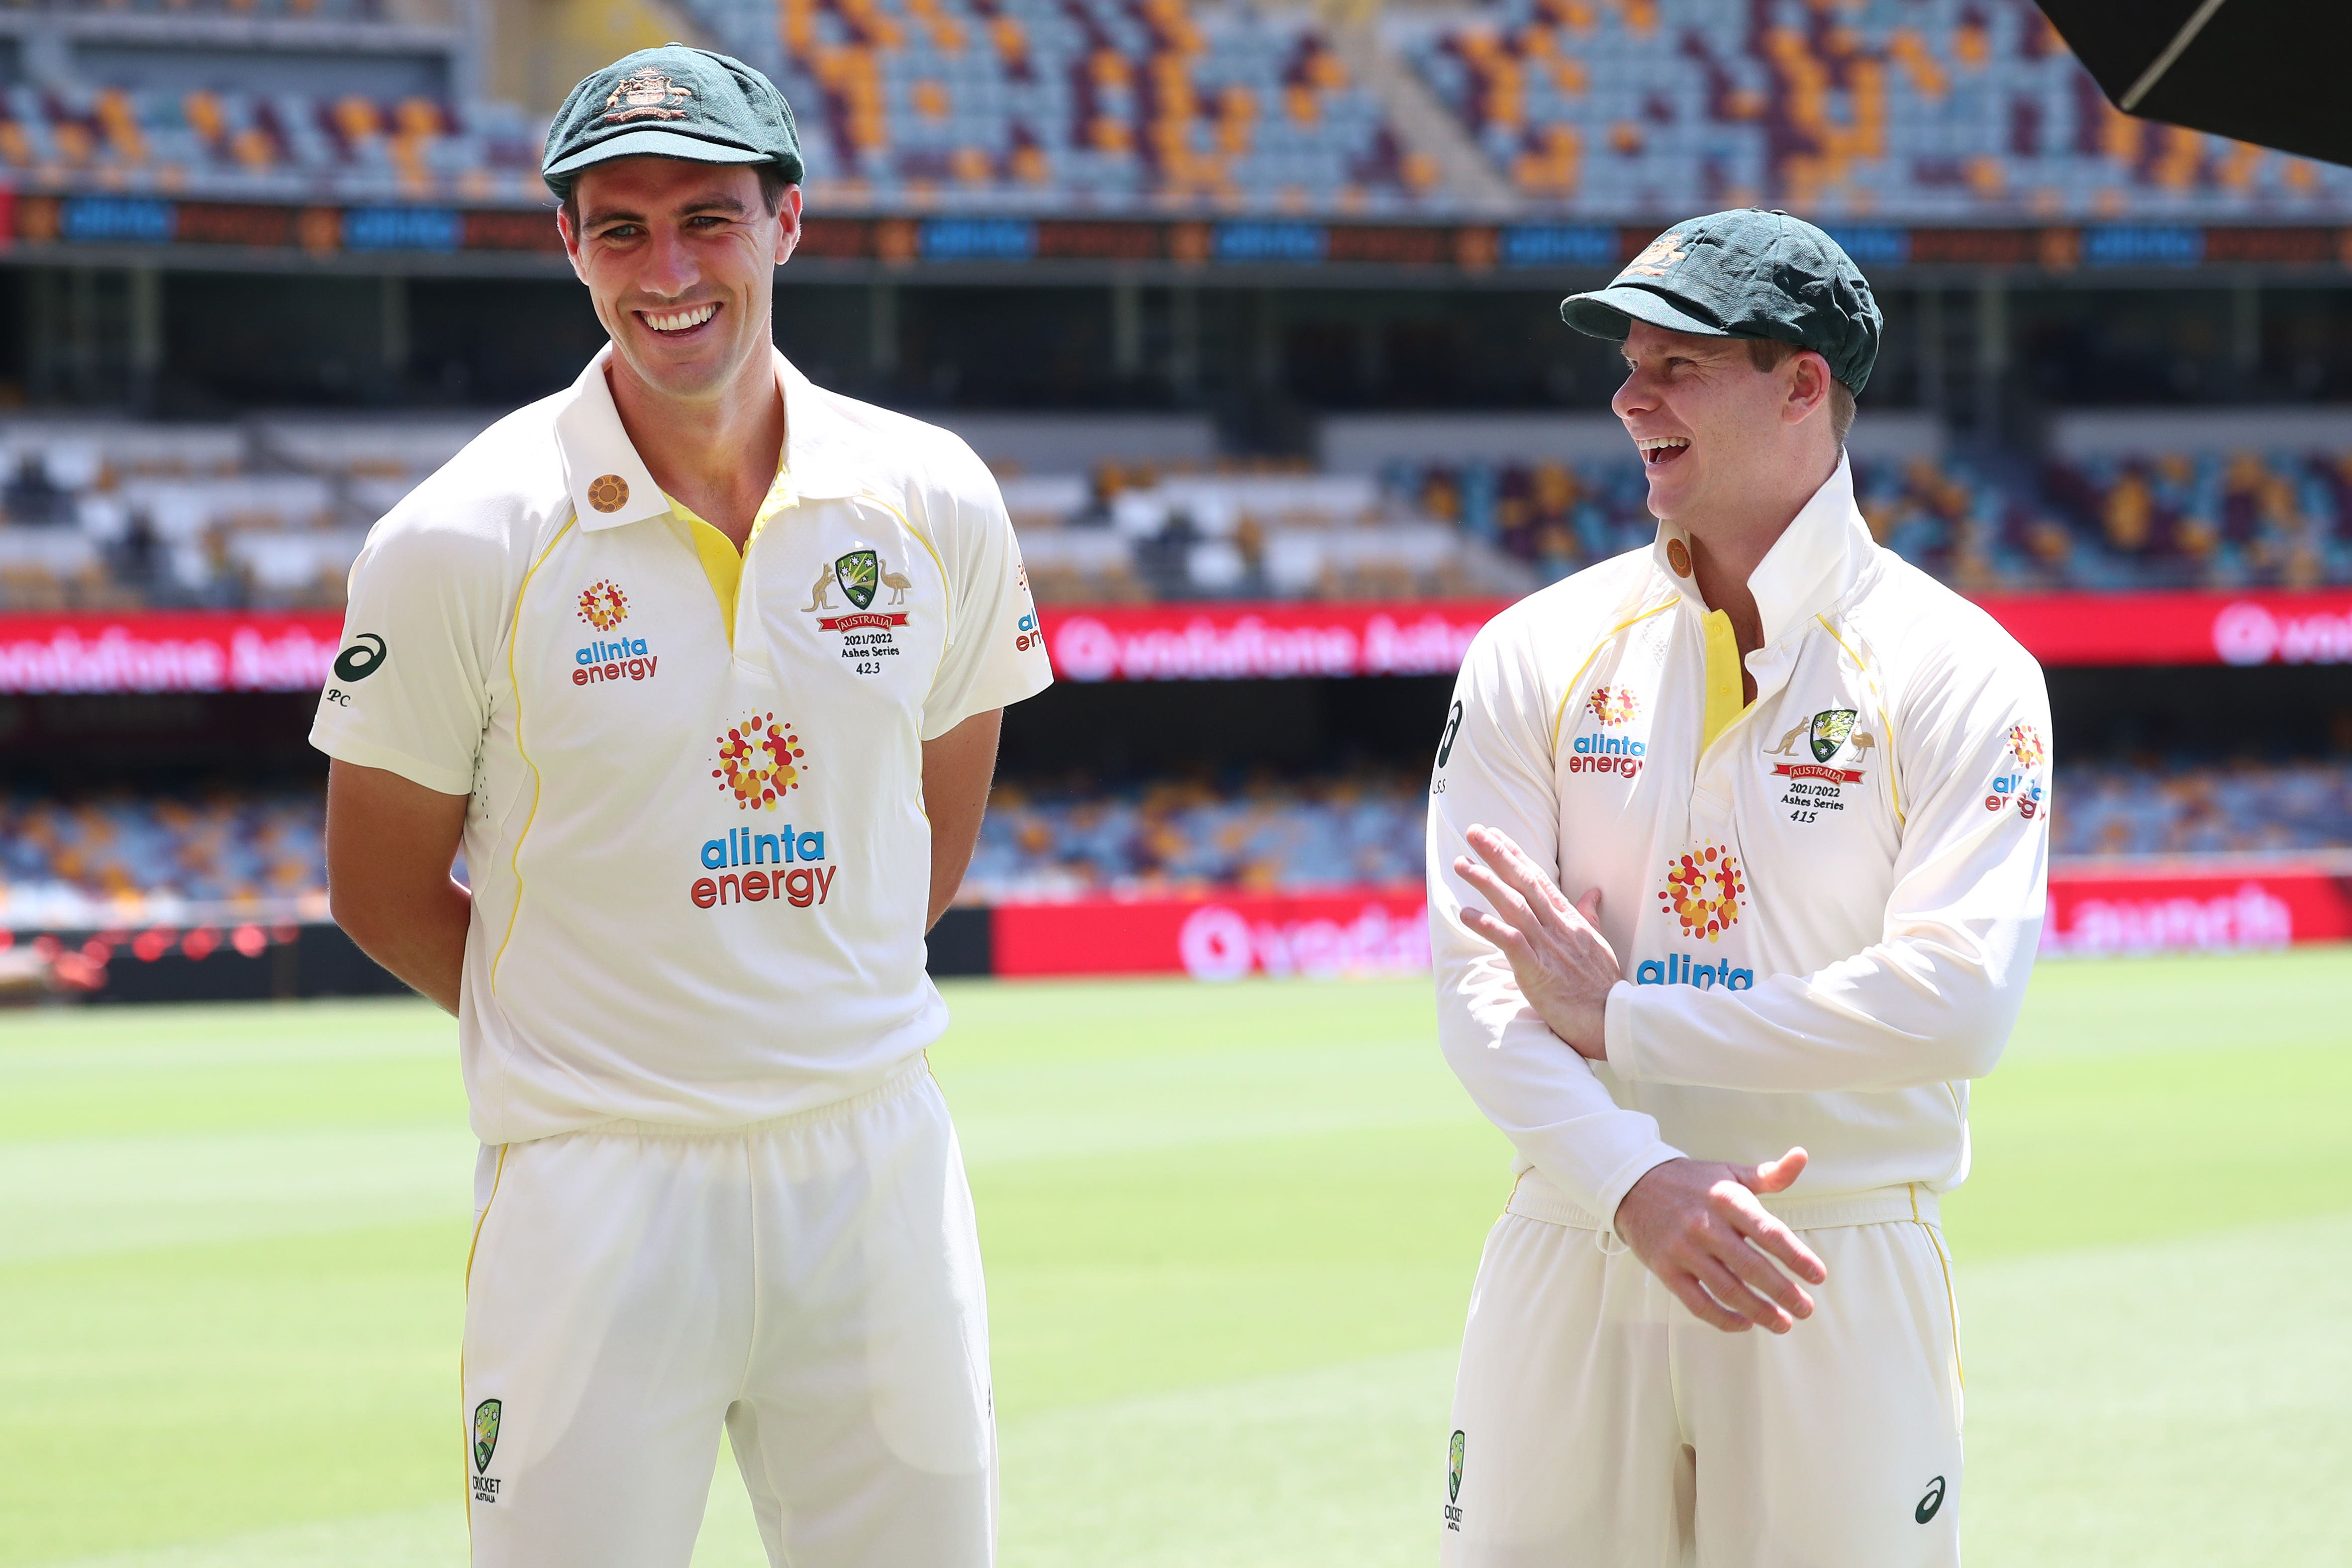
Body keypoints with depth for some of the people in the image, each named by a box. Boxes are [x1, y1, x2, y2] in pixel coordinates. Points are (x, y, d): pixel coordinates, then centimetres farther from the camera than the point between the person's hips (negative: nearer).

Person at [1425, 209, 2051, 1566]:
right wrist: (1639, 1185, -20)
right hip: (1574, 1265, 3)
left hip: (1842, 1288, -2)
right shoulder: (1540, 652, 7)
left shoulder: (1962, 673, -1)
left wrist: (1622, 1021, -12)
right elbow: (1481, 977, -3)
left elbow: (1958, 1006, -14)